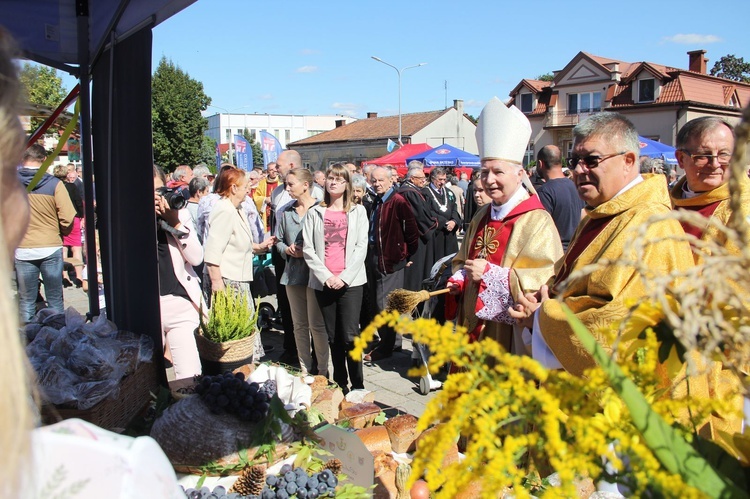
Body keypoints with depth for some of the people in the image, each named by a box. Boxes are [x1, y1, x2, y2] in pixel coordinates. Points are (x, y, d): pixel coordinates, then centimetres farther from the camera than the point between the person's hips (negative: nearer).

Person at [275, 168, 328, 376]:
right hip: (293, 272, 6)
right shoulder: (286, 211, 10)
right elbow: (278, 240, 17)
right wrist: (287, 250, -3)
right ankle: (304, 368, 24)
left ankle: (322, 370, 12)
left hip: (315, 272, -6)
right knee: (299, 324, 13)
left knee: (316, 324, -2)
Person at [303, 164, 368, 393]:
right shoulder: (315, 213, 8)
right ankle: (340, 383, 19)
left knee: (350, 335, -7)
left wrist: (345, 277, -11)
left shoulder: (357, 211, 6)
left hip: (350, 282, -2)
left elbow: (361, 247, -1)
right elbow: (308, 249, 3)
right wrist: (326, 276, -9)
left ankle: (358, 385, 4)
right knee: (333, 337, 8)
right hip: (323, 283, 2)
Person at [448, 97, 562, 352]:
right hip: (474, 324, 7)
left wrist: (490, 273, -24)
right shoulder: (482, 217, 11)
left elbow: (545, 281, -21)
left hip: (510, 333, -7)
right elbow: (463, 261, 22)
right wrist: (459, 279, 1)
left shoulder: (537, 222, -12)